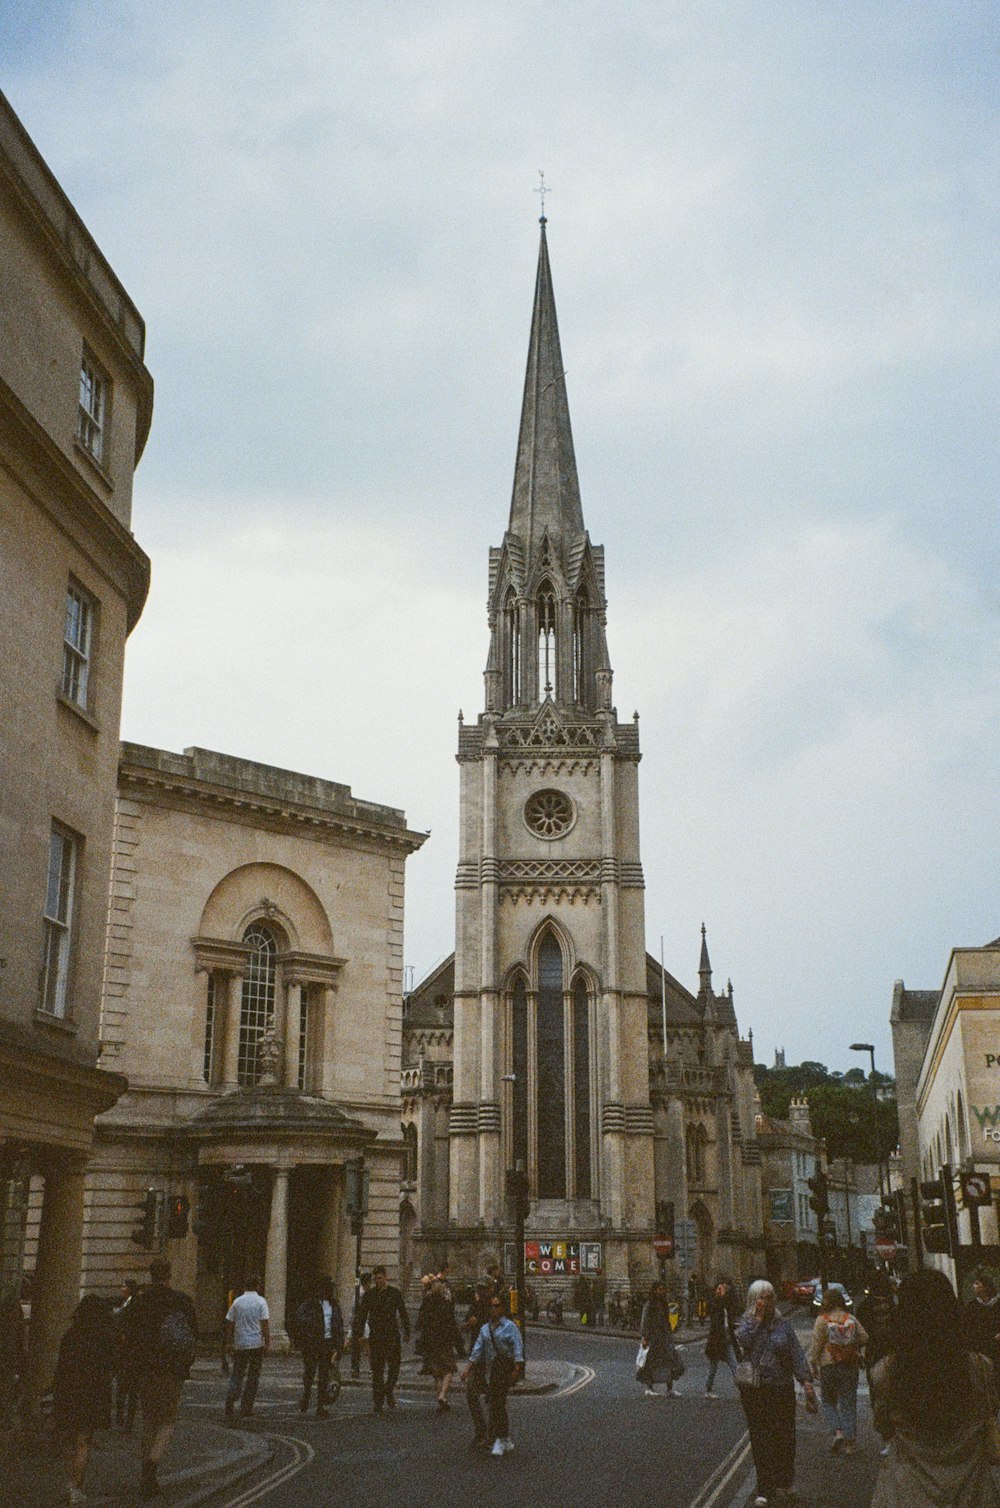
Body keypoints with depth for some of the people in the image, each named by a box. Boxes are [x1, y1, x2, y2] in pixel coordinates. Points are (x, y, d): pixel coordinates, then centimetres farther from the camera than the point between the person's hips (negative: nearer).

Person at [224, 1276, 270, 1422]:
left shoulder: (237, 1302, 4)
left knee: (237, 1373, 10)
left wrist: (229, 1343, 13)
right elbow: (265, 1322, -11)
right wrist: (267, 1340, -6)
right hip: (257, 1344, -2)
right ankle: (246, 1409, 10)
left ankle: (231, 1398, -17)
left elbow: (229, 1323, 6)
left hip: (240, 1344, 2)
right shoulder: (261, 1301, -5)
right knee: (253, 1376, 9)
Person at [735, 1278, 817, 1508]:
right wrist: (758, 1318, -12)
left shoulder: (782, 1325, 6)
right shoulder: (746, 1323, 3)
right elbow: (745, 1341, -18)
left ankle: (783, 1481, 25)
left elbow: (796, 1353, 3)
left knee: (784, 1437, 4)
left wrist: (806, 1380, -6)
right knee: (760, 1440, -1)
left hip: (782, 1389, 1)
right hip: (754, 1391, -1)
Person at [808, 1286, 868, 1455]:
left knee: (828, 1401, 14)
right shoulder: (851, 1319, 0)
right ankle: (849, 1442, 8)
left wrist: (813, 1364, 0)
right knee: (848, 1403, 10)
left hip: (829, 1366, -3)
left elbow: (816, 1344, -10)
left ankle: (837, 1431, -6)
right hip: (850, 1366, 3)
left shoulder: (822, 1320, -10)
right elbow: (865, 1338, 3)